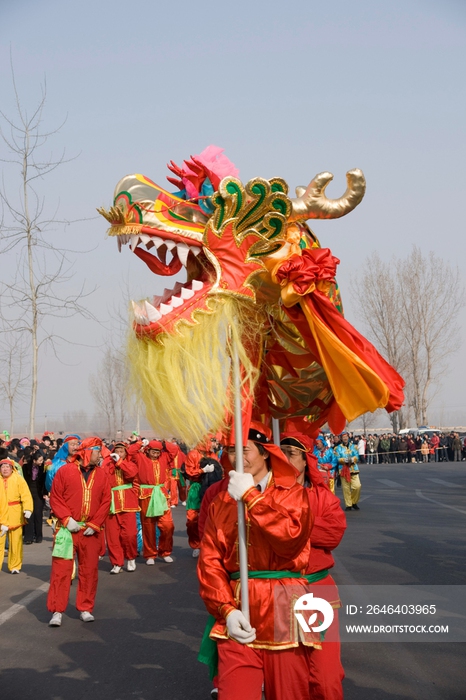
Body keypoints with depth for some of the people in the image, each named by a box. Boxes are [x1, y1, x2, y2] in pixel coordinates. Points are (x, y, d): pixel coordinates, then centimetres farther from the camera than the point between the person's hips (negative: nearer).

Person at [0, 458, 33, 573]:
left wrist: (27, 509, -19)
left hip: (15, 515, -1)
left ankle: (15, 566, 19)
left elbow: (26, 495, -7)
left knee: (16, 542, 6)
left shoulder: (18, 479, 0)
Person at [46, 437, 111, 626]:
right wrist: (67, 519, -14)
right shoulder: (65, 471, -3)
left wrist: (95, 525, -7)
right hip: (67, 529, -3)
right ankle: (57, 611, 6)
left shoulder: (101, 474, 6)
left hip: (90, 531, 3)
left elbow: (106, 501, 3)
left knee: (89, 570, 8)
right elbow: (55, 498, -3)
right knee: (61, 569, -2)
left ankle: (85, 608, 20)